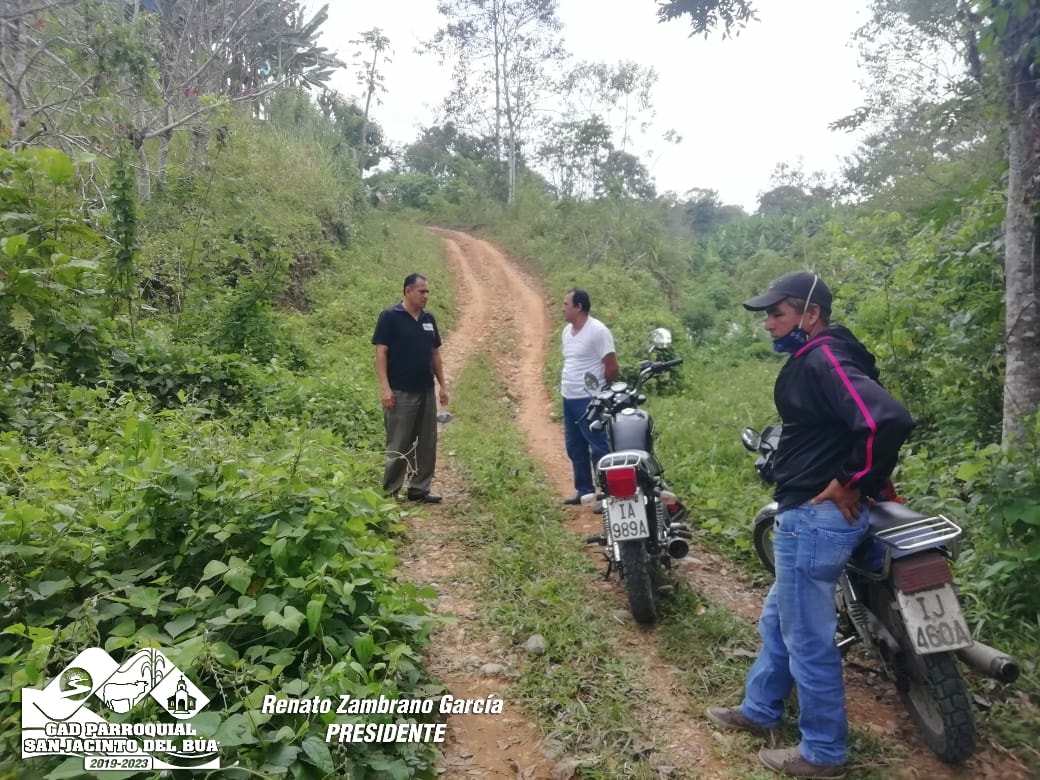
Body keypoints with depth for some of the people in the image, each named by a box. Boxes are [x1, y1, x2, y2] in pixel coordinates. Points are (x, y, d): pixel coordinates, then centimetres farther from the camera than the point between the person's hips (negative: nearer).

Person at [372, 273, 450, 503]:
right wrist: (385, 387, -18)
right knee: (399, 445, 0)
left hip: (426, 391, 7)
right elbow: (381, 353, -11)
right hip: (401, 392, -6)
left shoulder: (428, 318, 11)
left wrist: (443, 385, 11)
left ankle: (420, 489, 20)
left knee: (427, 443, 9)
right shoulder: (390, 317, -8)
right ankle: (390, 492, 12)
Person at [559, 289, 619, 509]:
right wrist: (565, 384, 15)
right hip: (569, 399, 9)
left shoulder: (598, 331, -15)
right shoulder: (566, 331, 12)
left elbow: (612, 367, -14)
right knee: (575, 448, 17)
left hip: (590, 400, -9)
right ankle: (584, 490, 29)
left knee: (599, 449, -4)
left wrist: (601, 392, -3)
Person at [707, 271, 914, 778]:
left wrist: (851, 483, -21)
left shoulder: (825, 360, -19)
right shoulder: (813, 360, 12)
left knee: (807, 637, 4)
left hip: (815, 518, -11)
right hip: (807, 515, 11)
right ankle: (759, 711, 40)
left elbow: (888, 419, -32)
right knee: (778, 621, 23)